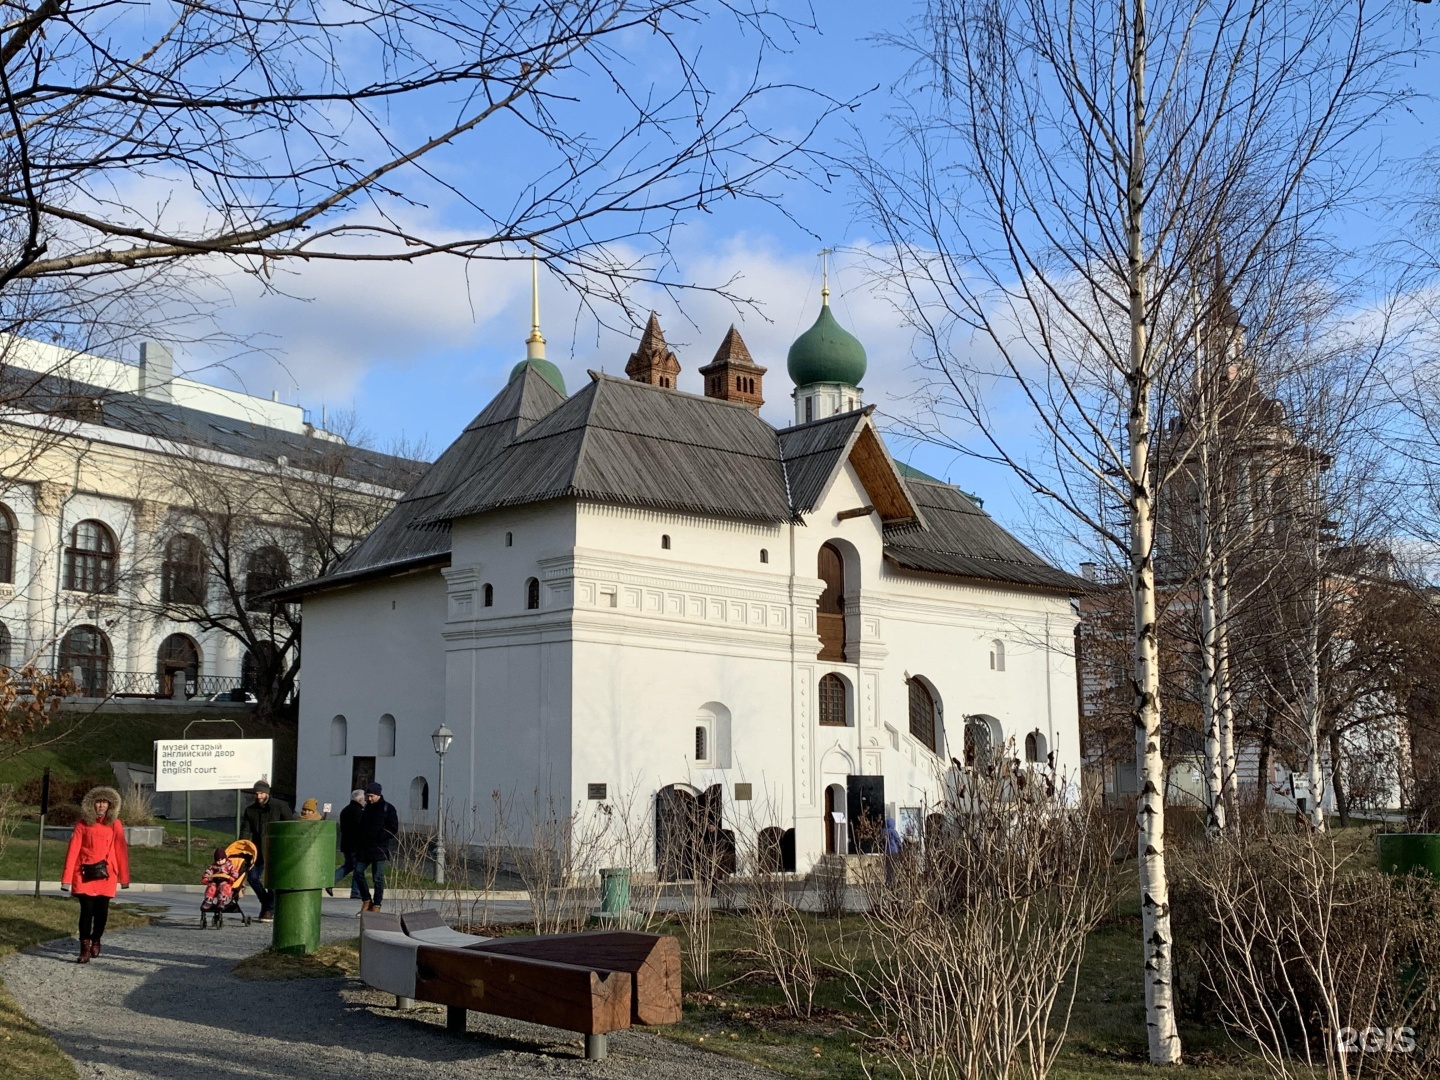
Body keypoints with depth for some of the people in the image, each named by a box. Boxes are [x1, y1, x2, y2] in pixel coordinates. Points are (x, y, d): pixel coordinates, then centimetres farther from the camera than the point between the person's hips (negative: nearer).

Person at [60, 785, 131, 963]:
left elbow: (121, 850, 4)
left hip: (106, 874, 1)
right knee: (87, 910, -9)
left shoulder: (115, 824, 4)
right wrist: (67, 878, -7)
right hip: (85, 874, -1)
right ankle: (85, 949, -3)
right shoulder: (83, 824, 1)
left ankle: (96, 941, 28)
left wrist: (124, 878, 4)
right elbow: (73, 850, -2)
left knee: (102, 910, 4)